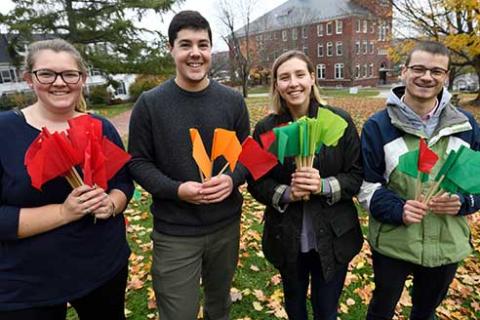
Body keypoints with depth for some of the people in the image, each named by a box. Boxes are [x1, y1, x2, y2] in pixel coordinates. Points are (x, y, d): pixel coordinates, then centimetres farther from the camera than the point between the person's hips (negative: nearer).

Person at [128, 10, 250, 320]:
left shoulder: (233, 100, -1)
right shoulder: (150, 103, -7)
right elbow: (138, 162, -4)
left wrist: (233, 179, -17)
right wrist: (176, 190, -20)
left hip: (226, 225, 3)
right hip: (174, 232, -2)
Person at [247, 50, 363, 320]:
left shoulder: (339, 120, -8)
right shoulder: (266, 129, -6)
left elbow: (357, 176, -6)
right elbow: (256, 183, -3)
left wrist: (324, 186, -24)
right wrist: (286, 193, -22)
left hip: (333, 238, -1)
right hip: (286, 239, 1)